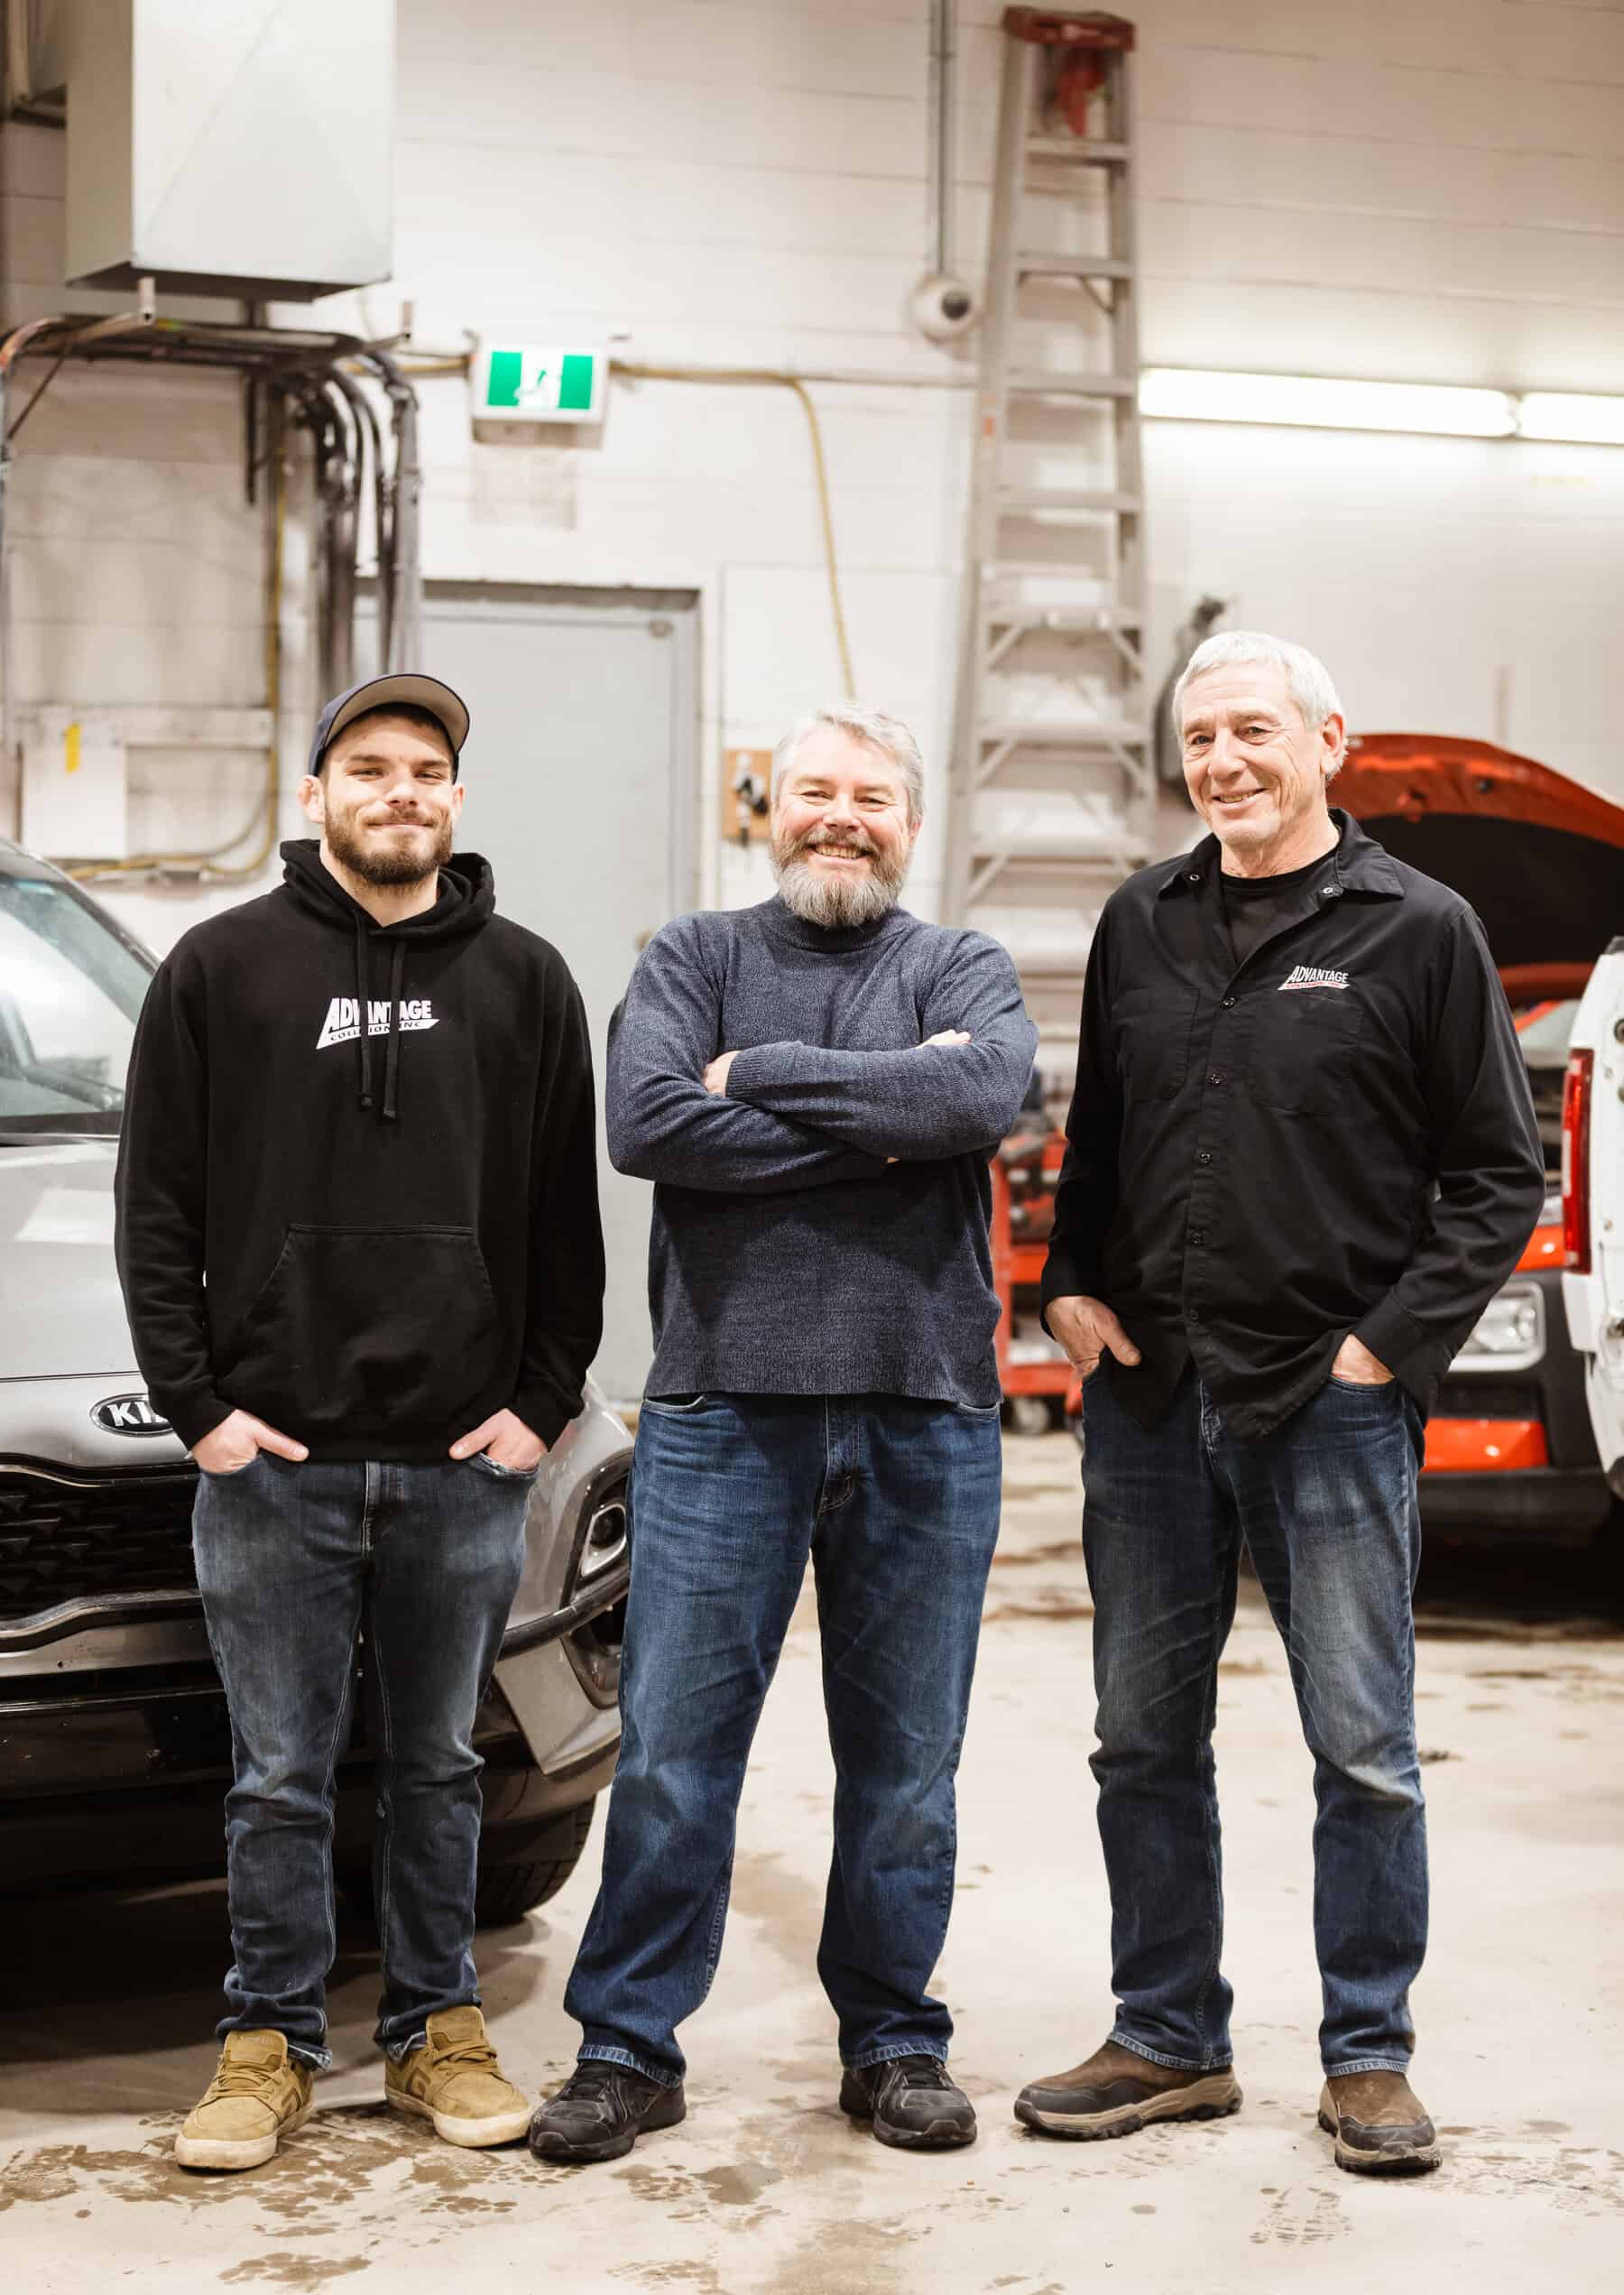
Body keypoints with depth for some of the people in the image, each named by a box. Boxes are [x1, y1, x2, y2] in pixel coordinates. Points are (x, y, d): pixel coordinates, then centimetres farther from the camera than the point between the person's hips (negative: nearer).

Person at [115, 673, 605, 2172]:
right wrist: (197, 1402, -5)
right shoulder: (224, 970, 3)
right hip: (274, 1458, -1)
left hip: (467, 1461, 1)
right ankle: (272, 2043, 16)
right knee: (280, 1778, 5)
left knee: (439, 1766, 11)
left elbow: (567, 1218, 10)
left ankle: (438, 2028, 23)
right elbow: (158, 1208, 3)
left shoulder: (524, 981, 8)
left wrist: (544, 1400, 1)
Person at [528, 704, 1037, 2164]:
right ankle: (628, 2047, 12)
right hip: (723, 1404, 0)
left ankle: (895, 2040, 21)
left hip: (925, 1413, 1)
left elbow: (985, 1097, -14)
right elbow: (648, 1124, -10)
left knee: (906, 1758, 8)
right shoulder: (693, 959, 9)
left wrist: (758, 1075, -11)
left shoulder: (964, 972, 10)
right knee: (672, 1752, 1)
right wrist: (882, 1124, -11)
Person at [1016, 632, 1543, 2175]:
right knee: (1146, 1740, 10)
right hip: (1145, 1398, 4)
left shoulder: (1417, 930, -2)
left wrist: (1395, 1340, -8)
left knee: (1363, 1750, 1)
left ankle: (1368, 2057, 14)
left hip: (1331, 1406, -4)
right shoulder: (1141, 924, 11)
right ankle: (1169, 2044, 22)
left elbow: (1498, 1175, 0)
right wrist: (1070, 1285, 6)